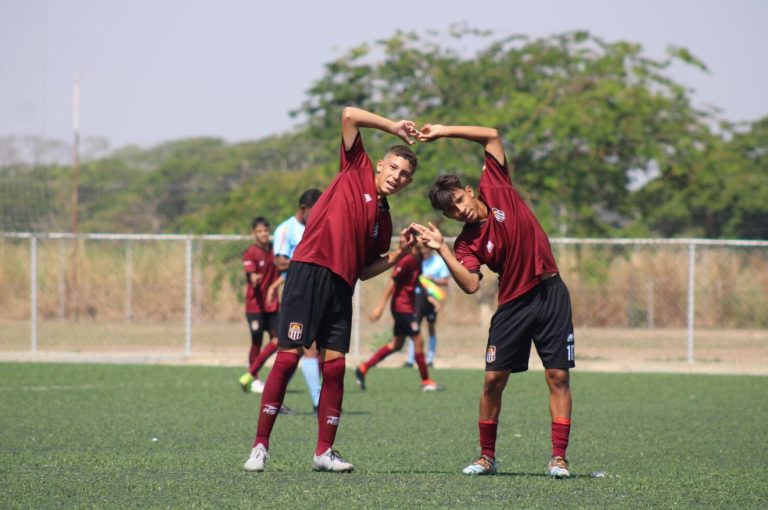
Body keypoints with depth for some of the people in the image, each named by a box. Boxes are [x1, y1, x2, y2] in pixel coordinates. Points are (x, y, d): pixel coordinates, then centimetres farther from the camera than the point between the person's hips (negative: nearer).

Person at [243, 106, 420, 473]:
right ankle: (260, 446, -6)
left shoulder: (384, 219, 20)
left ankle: (324, 452, 6)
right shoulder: (356, 172, 8)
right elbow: (350, 115, 1)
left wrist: (398, 254, 7)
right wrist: (392, 127, 7)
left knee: (334, 366, -1)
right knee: (288, 357, -9)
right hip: (309, 273, -6)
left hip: (341, 286, 6)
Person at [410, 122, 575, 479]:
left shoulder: (496, 190, -3)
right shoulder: (467, 243, -4)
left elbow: (492, 137, -2)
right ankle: (487, 456, 11)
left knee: (558, 375, -5)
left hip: (549, 292, -1)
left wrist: (443, 132, -8)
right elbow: (471, 284, -19)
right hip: (513, 303, 1)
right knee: (494, 378, -3)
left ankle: (558, 458, -4)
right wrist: (441, 249, -24)